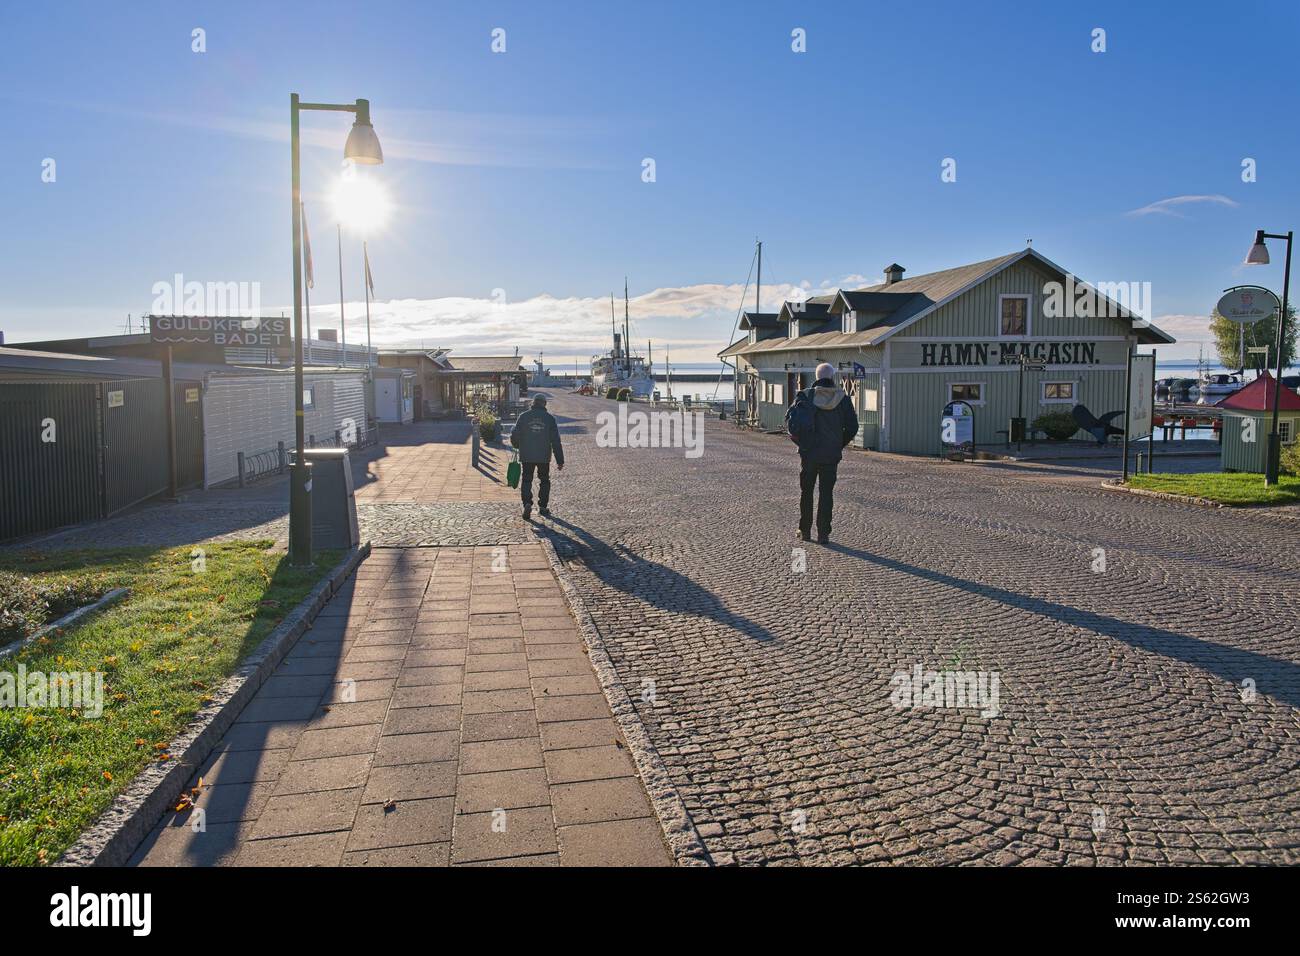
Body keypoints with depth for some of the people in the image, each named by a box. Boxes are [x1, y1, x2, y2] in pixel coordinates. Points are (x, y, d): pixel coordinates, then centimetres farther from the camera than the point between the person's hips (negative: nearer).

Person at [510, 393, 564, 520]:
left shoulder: (524, 416, -2)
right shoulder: (549, 418, -2)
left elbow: (514, 436, -2)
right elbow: (556, 441, -4)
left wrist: (519, 446, 22)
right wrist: (560, 461, -1)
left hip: (527, 457, 0)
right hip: (544, 457, 0)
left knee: (526, 480, 8)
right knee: (544, 481, 16)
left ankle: (527, 504, -13)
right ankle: (543, 507, 18)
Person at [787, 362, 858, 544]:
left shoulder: (805, 395, -4)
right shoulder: (843, 399, -3)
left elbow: (790, 418, -6)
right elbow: (852, 427, -3)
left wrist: (800, 441, 7)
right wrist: (840, 444, 12)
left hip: (808, 453, 0)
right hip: (831, 455, 0)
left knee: (806, 492, 14)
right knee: (826, 493, 6)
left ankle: (805, 531, 19)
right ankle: (823, 534, 4)